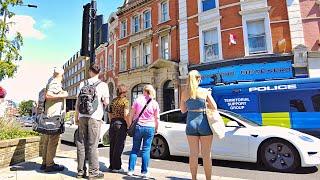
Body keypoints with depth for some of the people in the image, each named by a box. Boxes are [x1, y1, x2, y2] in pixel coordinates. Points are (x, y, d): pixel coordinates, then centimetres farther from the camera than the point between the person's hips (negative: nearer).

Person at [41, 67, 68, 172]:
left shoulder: (51, 81, 18)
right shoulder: (56, 83, -11)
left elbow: (45, 94, 24)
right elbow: (48, 95, -24)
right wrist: (62, 95, -16)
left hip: (49, 115, 10)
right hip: (54, 114, -10)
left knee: (47, 140, 14)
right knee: (53, 140, -6)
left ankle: (45, 163, 22)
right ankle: (50, 165, -1)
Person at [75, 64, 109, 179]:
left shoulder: (83, 84, 9)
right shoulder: (102, 85, -2)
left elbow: (78, 101, 9)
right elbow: (106, 102, -9)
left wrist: (76, 117, 16)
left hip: (82, 117, 4)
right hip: (95, 117, -3)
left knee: (81, 144, 10)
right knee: (92, 145, 1)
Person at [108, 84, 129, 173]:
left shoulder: (113, 100, 11)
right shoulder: (125, 100, -9)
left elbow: (110, 114, 14)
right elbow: (126, 115, -16)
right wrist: (129, 126, -10)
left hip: (113, 123, 6)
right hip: (121, 124, -6)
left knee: (112, 145, 14)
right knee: (119, 146, 2)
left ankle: (112, 166, 25)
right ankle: (116, 167, 8)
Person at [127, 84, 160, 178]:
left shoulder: (138, 100, 0)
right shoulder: (154, 103, -2)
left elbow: (131, 115, 2)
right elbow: (156, 118, 2)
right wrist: (156, 128, 15)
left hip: (138, 126, 1)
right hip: (149, 128, -1)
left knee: (135, 148, 11)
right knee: (146, 150, 4)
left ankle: (130, 170, 14)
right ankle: (144, 172, 8)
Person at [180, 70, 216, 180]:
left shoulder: (184, 93, 2)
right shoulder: (205, 91, -4)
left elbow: (183, 110, 9)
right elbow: (214, 107, -2)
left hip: (191, 123, 2)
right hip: (204, 123, -2)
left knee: (193, 153, 10)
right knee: (206, 154, 8)